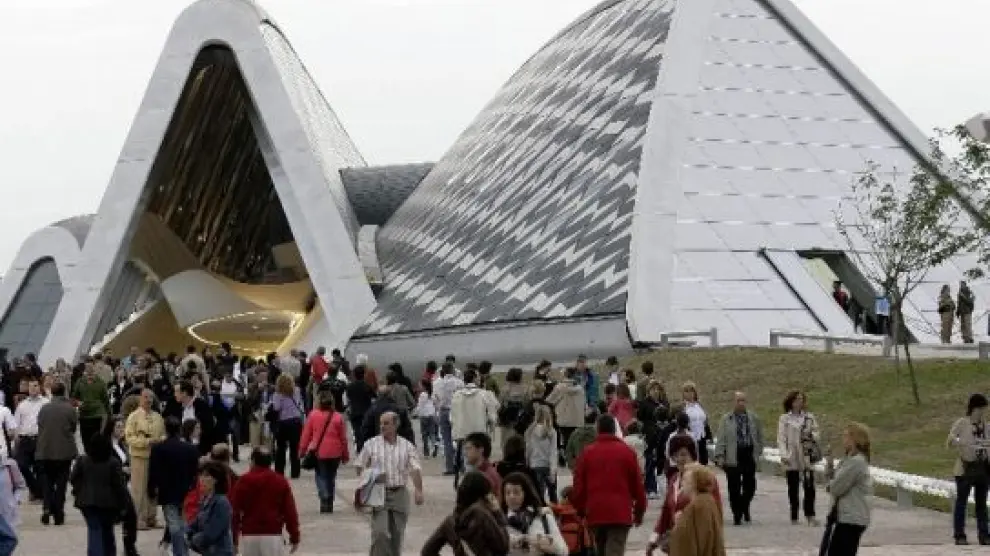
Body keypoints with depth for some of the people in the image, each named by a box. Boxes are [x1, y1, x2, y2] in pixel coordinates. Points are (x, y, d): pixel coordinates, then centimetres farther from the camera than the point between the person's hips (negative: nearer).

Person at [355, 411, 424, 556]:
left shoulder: (407, 446, 2)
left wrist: (418, 490, -20)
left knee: (397, 535, 9)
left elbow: (415, 469, -6)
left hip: (399, 494, 2)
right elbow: (360, 466, 10)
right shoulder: (371, 444, 2)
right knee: (380, 533, -14)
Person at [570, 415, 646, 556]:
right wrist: (639, 511, 16)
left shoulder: (587, 453, 5)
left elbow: (578, 486, 5)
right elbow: (637, 484, 4)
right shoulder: (626, 452, 1)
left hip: (595, 512, 2)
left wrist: (580, 510, 16)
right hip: (620, 513, -2)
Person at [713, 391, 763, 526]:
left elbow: (759, 437, 14)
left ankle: (744, 508, 29)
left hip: (749, 455, 2)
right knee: (734, 488, 0)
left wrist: (758, 452, 9)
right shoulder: (726, 419, 1)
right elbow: (720, 439, -1)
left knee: (750, 485, 2)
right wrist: (720, 456, -8)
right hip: (733, 458, -2)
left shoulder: (753, 418, 8)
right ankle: (737, 515, 9)